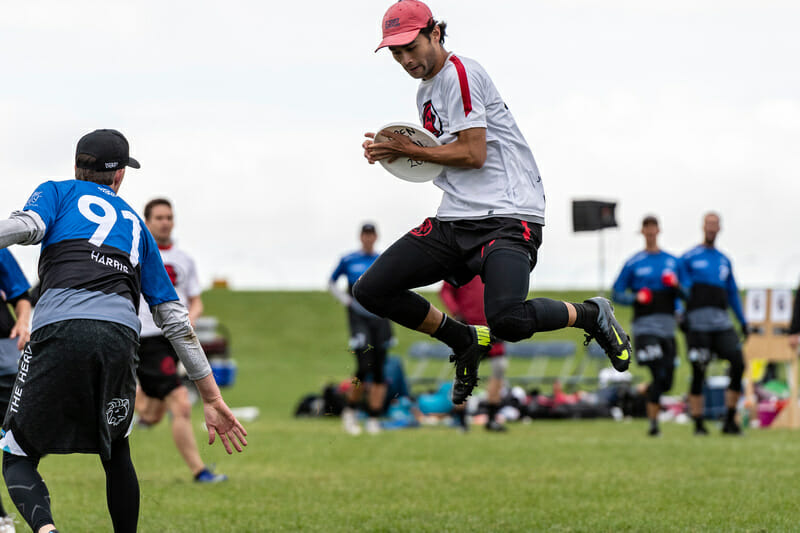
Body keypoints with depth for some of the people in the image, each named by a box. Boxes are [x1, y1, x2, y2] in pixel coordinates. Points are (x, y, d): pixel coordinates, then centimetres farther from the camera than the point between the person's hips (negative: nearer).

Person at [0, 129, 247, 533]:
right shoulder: (136, 226, 33)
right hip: (120, 336, 3)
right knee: (115, 452, 27)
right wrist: (212, 399, 29)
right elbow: (175, 320, 29)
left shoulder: (57, 192, 24)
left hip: (60, 330, -3)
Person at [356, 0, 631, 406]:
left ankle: (592, 315, -1)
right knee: (371, 290, -2)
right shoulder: (425, 91, 19)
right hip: (454, 220, 9)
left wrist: (410, 151, -7)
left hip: (507, 216, -9)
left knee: (508, 319, -31)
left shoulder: (459, 73, -8)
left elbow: (473, 154, -14)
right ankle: (466, 343, 15)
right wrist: (392, 151, 9)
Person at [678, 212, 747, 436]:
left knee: (738, 364, -10)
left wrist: (743, 321, 21)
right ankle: (698, 424, 5)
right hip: (697, 322, -4)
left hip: (722, 322, 4)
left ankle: (730, 421, -2)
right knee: (698, 373, -3)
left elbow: (732, 293, 24)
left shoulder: (724, 260, 20)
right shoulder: (688, 258, 5)